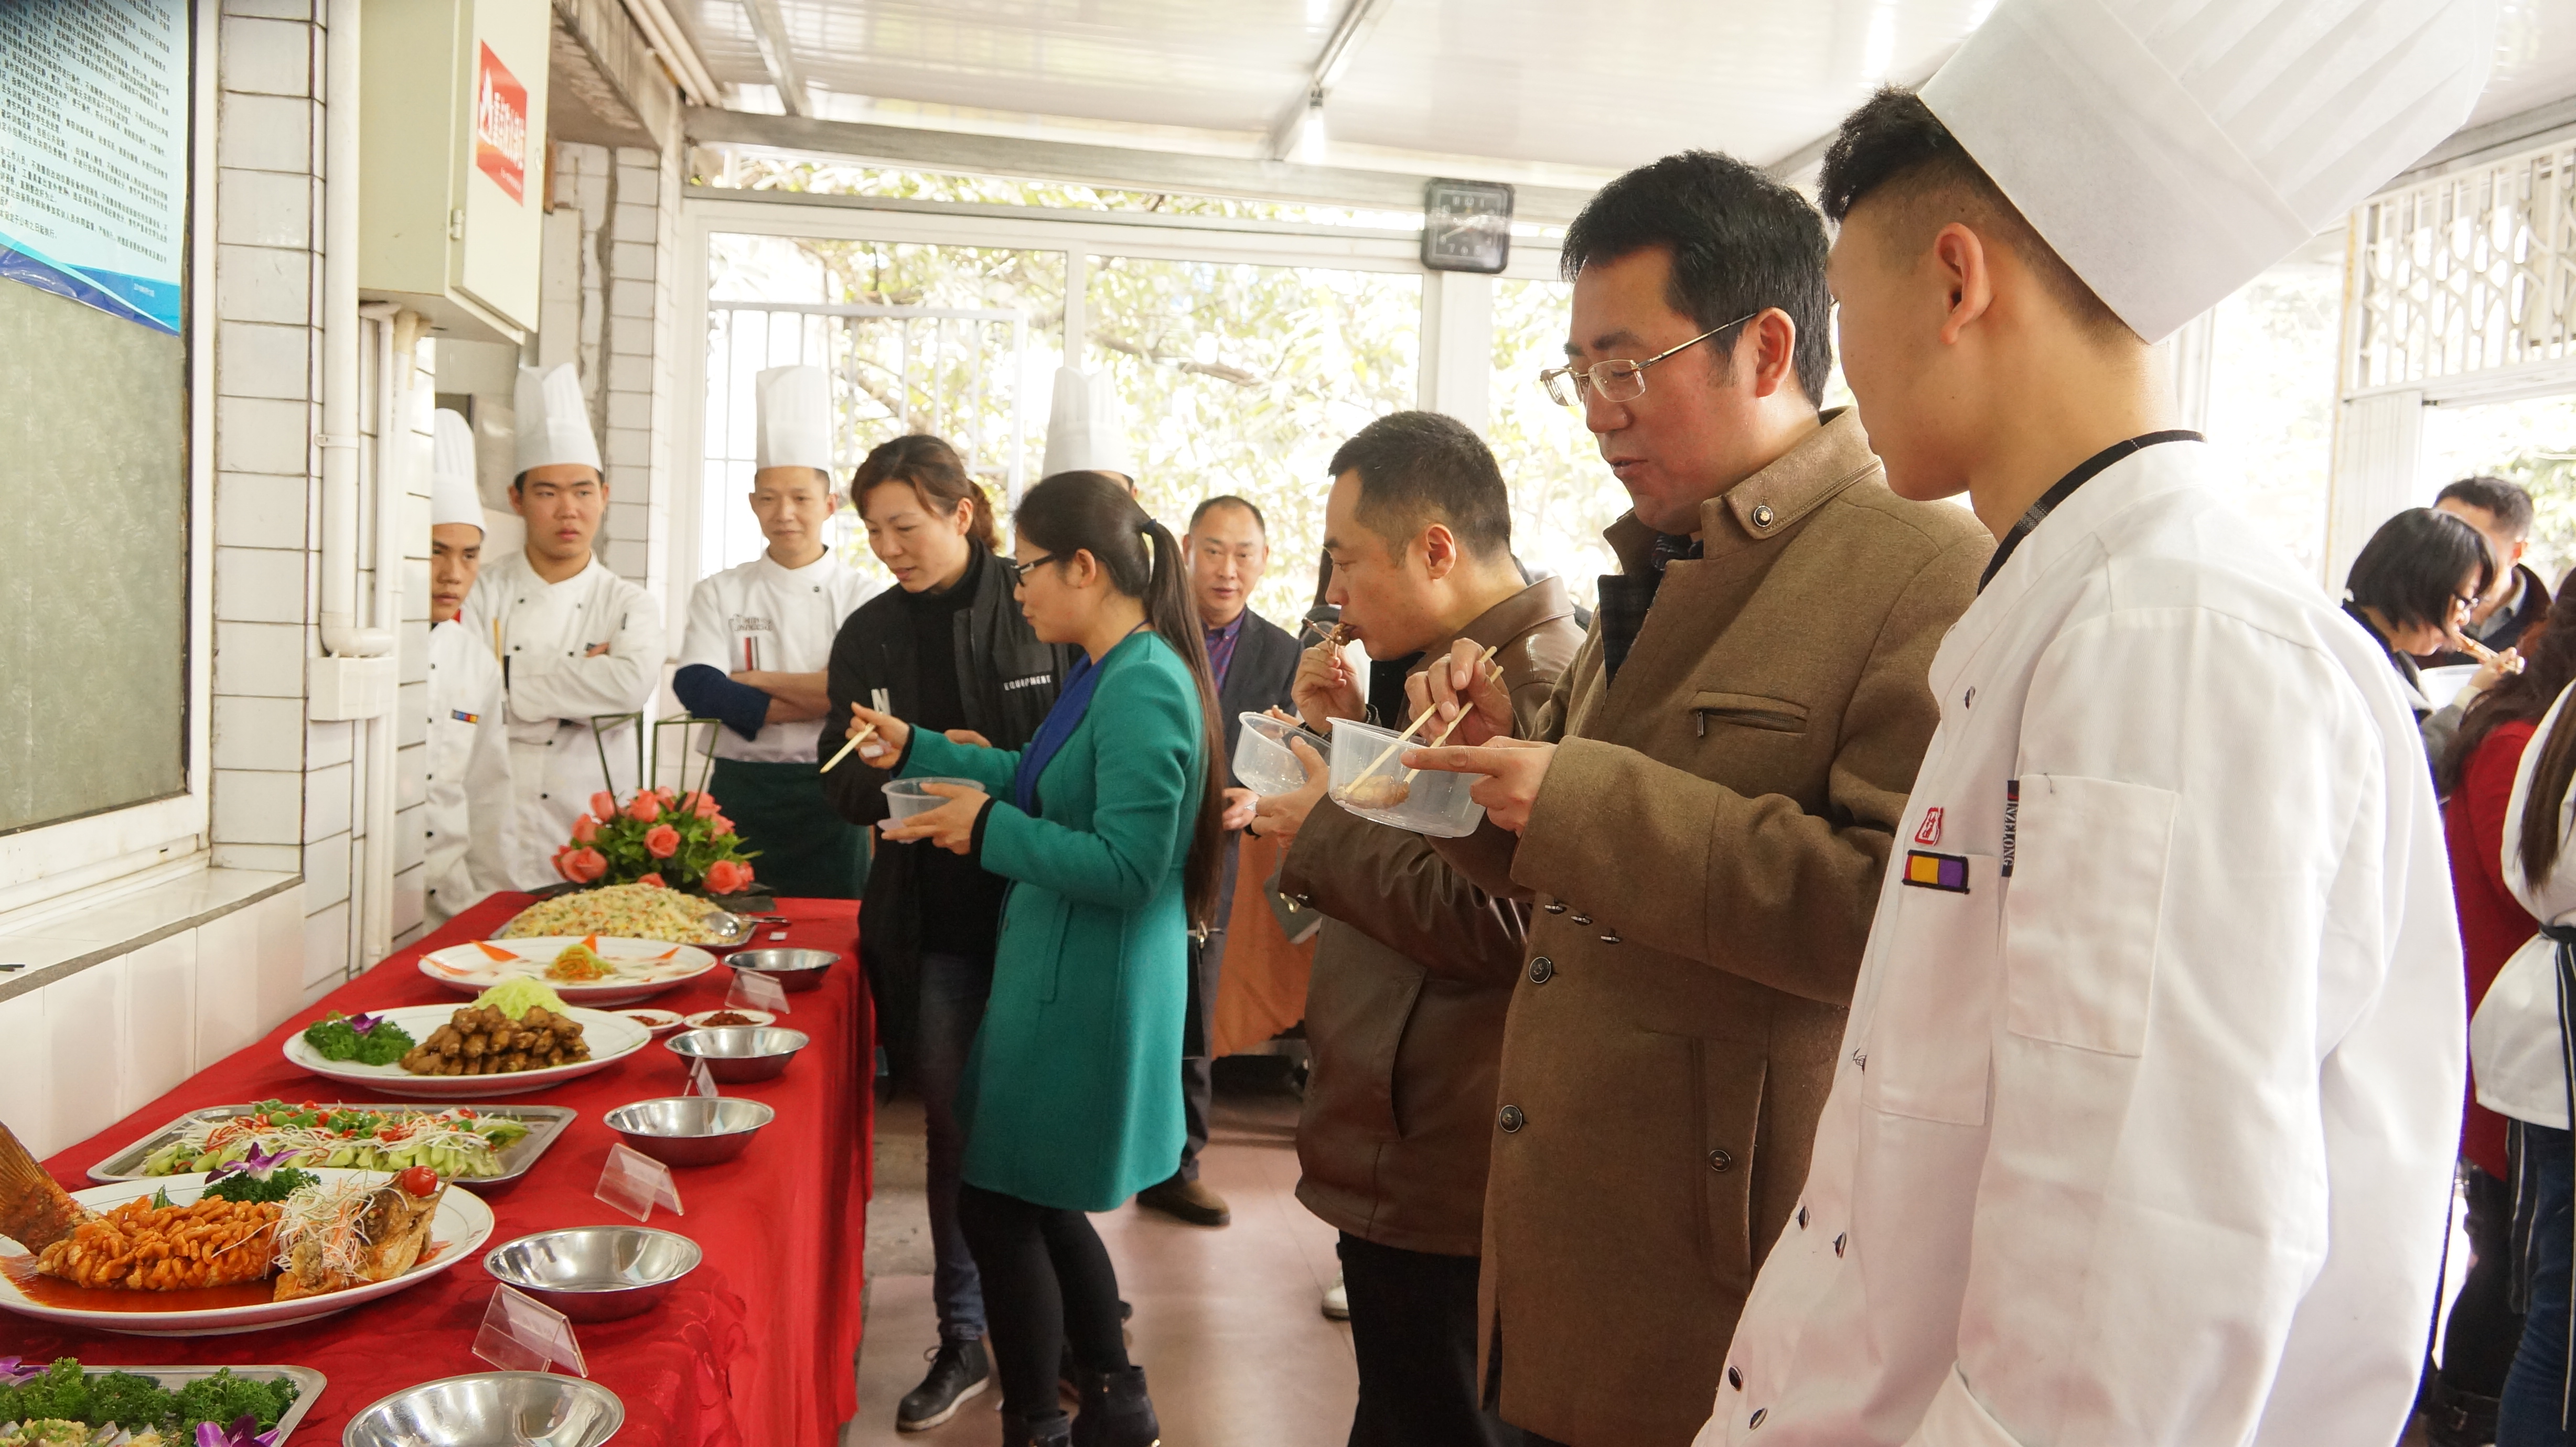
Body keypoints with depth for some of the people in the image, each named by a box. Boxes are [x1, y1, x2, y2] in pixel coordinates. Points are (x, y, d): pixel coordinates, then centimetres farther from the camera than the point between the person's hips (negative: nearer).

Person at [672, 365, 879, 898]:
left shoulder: (859, 596, 0)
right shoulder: (720, 593, 5)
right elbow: (696, 687, -11)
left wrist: (750, 681, -11)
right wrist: (820, 698, -15)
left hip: (829, 795, -1)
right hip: (742, 791, 1)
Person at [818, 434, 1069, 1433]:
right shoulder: (869, 636, 6)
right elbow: (843, 785, 7)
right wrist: (908, 774, -15)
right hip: (929, 924, 3)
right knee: (954, 1128, 10)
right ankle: (965, 1339, 24)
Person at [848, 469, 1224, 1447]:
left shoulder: (1144, 688, -22)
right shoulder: (1111, 674, 9)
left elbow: (1125, 864, -27)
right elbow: (1043, 780, 22)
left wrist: (989, 832, -19)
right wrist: (916, 749, 20)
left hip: (1083, 994, -10)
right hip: (1061, 974, 10)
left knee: (999, 1209, 3)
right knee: (1036, 1203, 20)